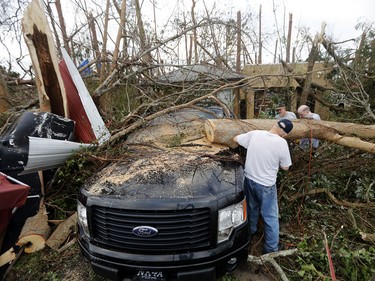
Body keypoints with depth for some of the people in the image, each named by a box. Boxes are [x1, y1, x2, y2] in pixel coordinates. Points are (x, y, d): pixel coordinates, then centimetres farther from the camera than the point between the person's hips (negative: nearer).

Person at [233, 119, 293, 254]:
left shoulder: (254, 134, -9)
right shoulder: (281, 142, -18)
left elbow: (235, 139, 6)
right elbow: (285, 167, -6)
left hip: (249, 179, 5)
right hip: (266, 185, -4)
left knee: (252, 207, 27)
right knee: (270, 217, 13)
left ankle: (250, 230, 49)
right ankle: (271, 248, 25)